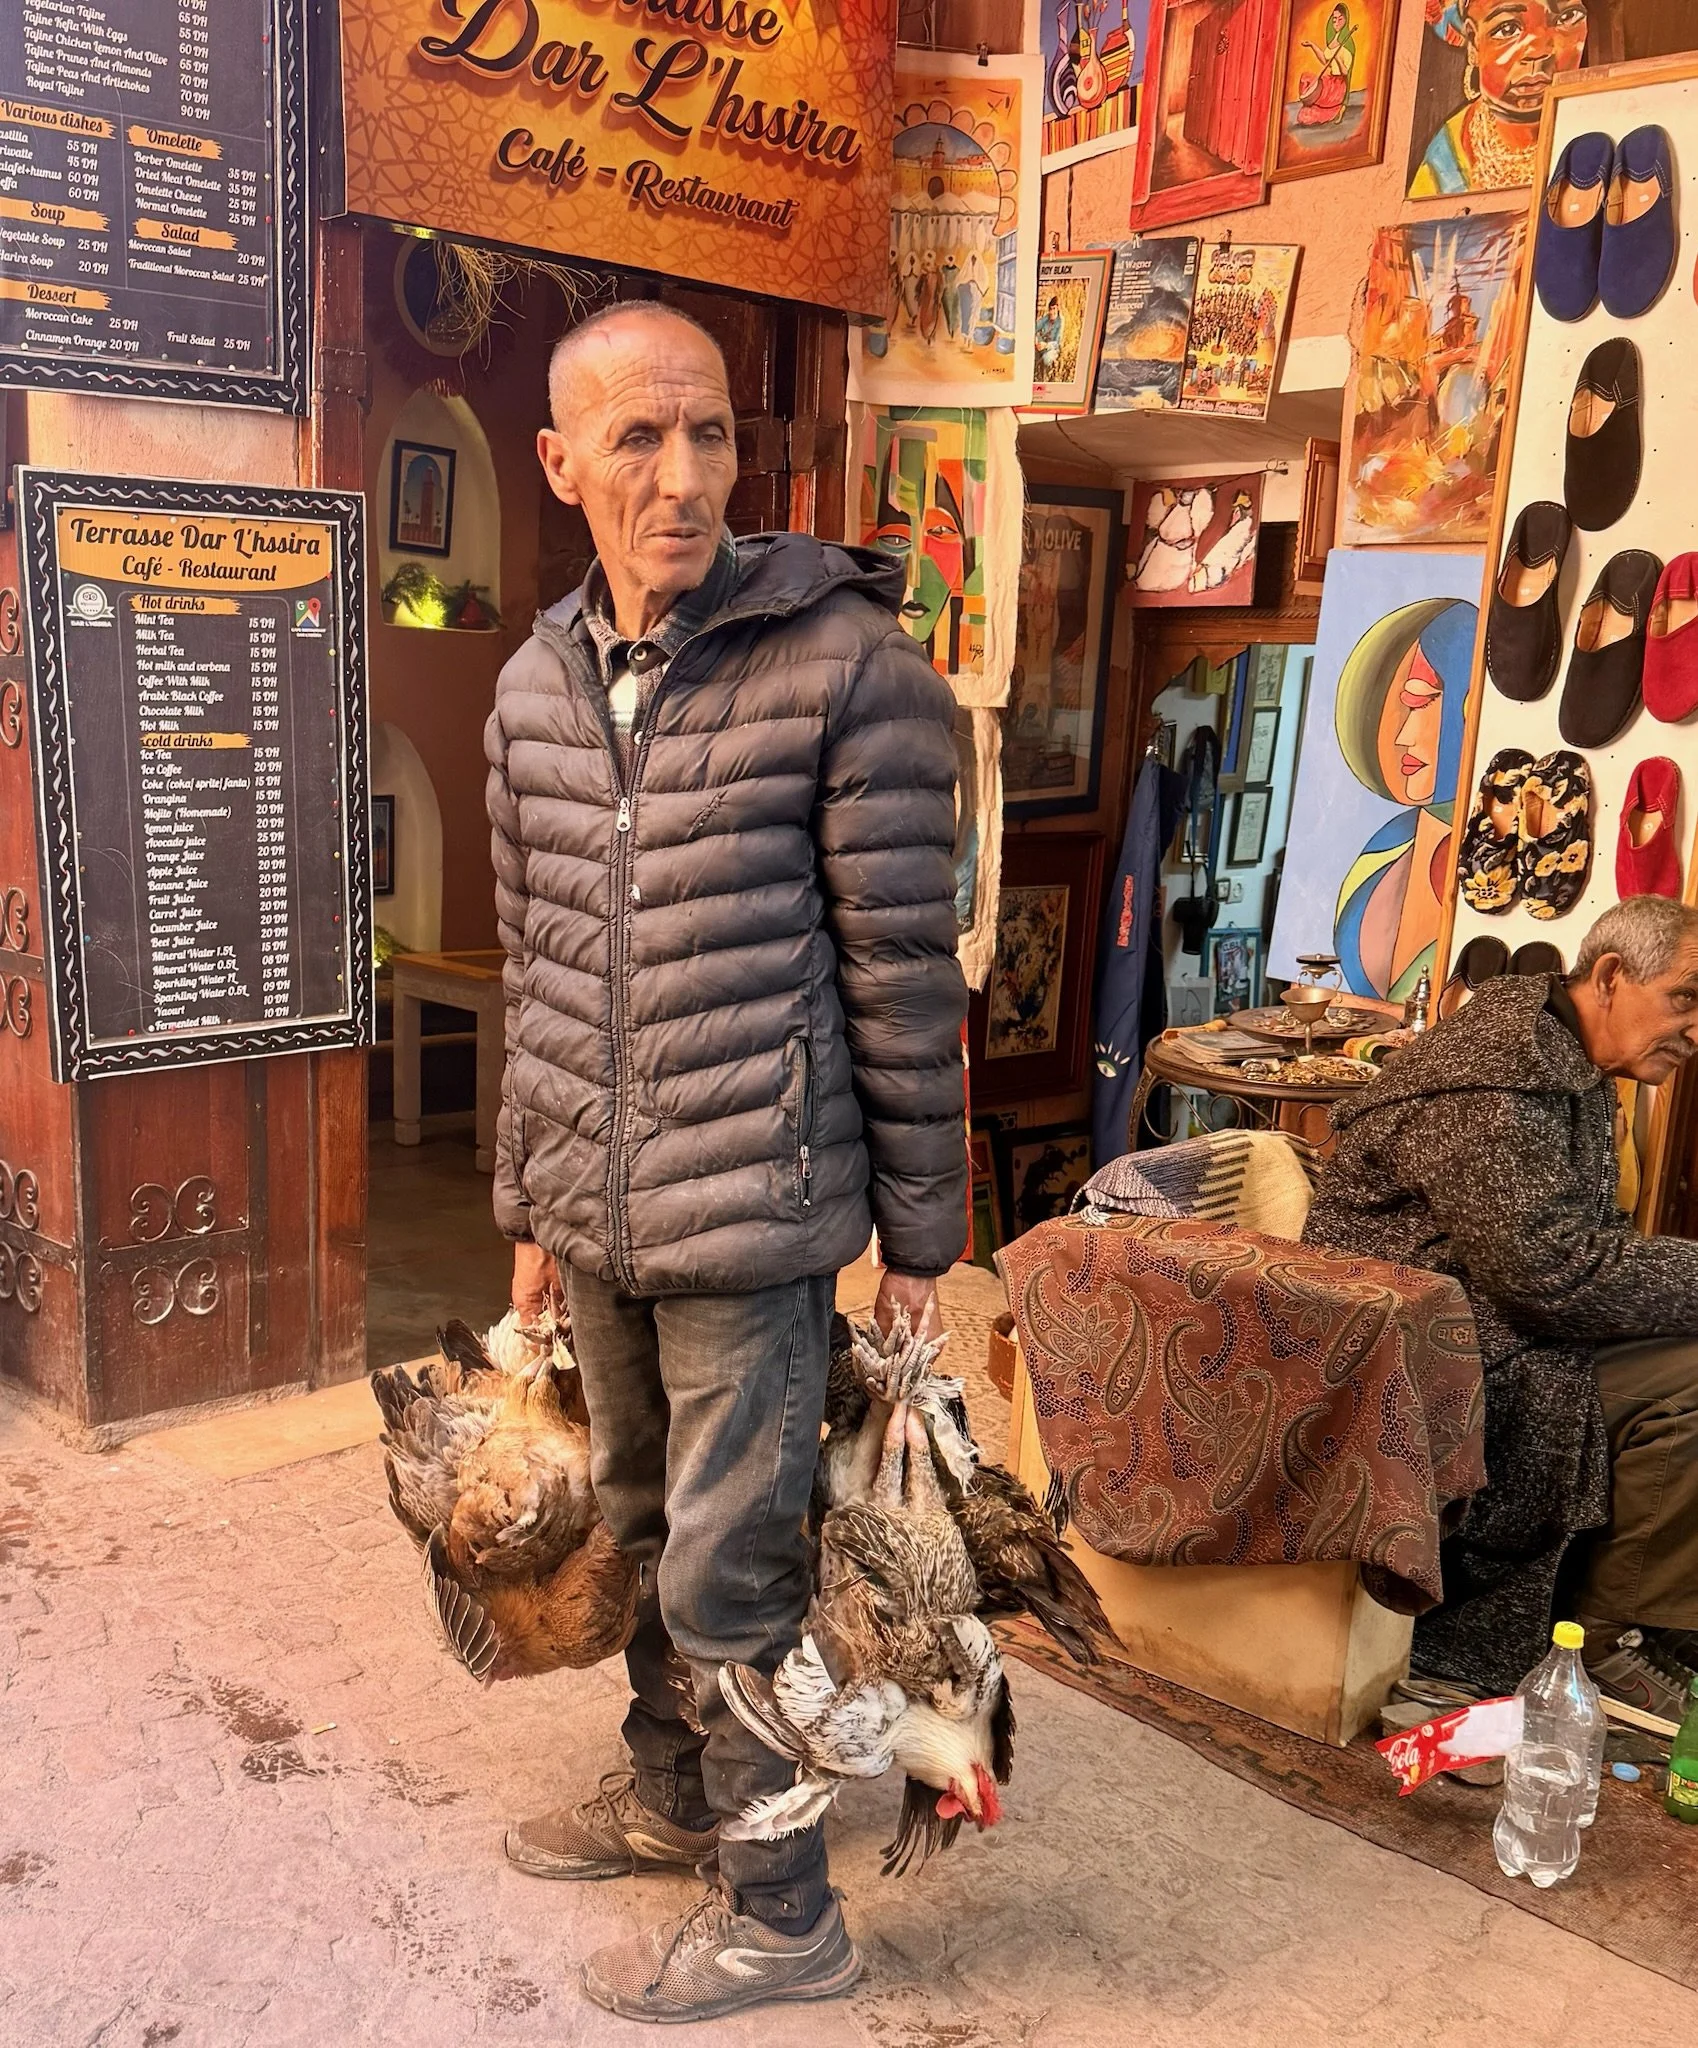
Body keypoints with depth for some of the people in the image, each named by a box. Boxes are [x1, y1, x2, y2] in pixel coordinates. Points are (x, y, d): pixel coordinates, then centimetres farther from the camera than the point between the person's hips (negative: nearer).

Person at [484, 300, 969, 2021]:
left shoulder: (845, 664, -12)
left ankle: (781, 1916, 24)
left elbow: (906, 974, -10)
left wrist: (918, 1229, -7)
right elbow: (533, 975, 13)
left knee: (727, 1572, 2)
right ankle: (669, 1799, 44)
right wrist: (530, 1204, 16)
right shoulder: (534, 686, 6)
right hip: (598, 1215, 6)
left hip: (754, 1209, -6)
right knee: (644, 1526, 22)